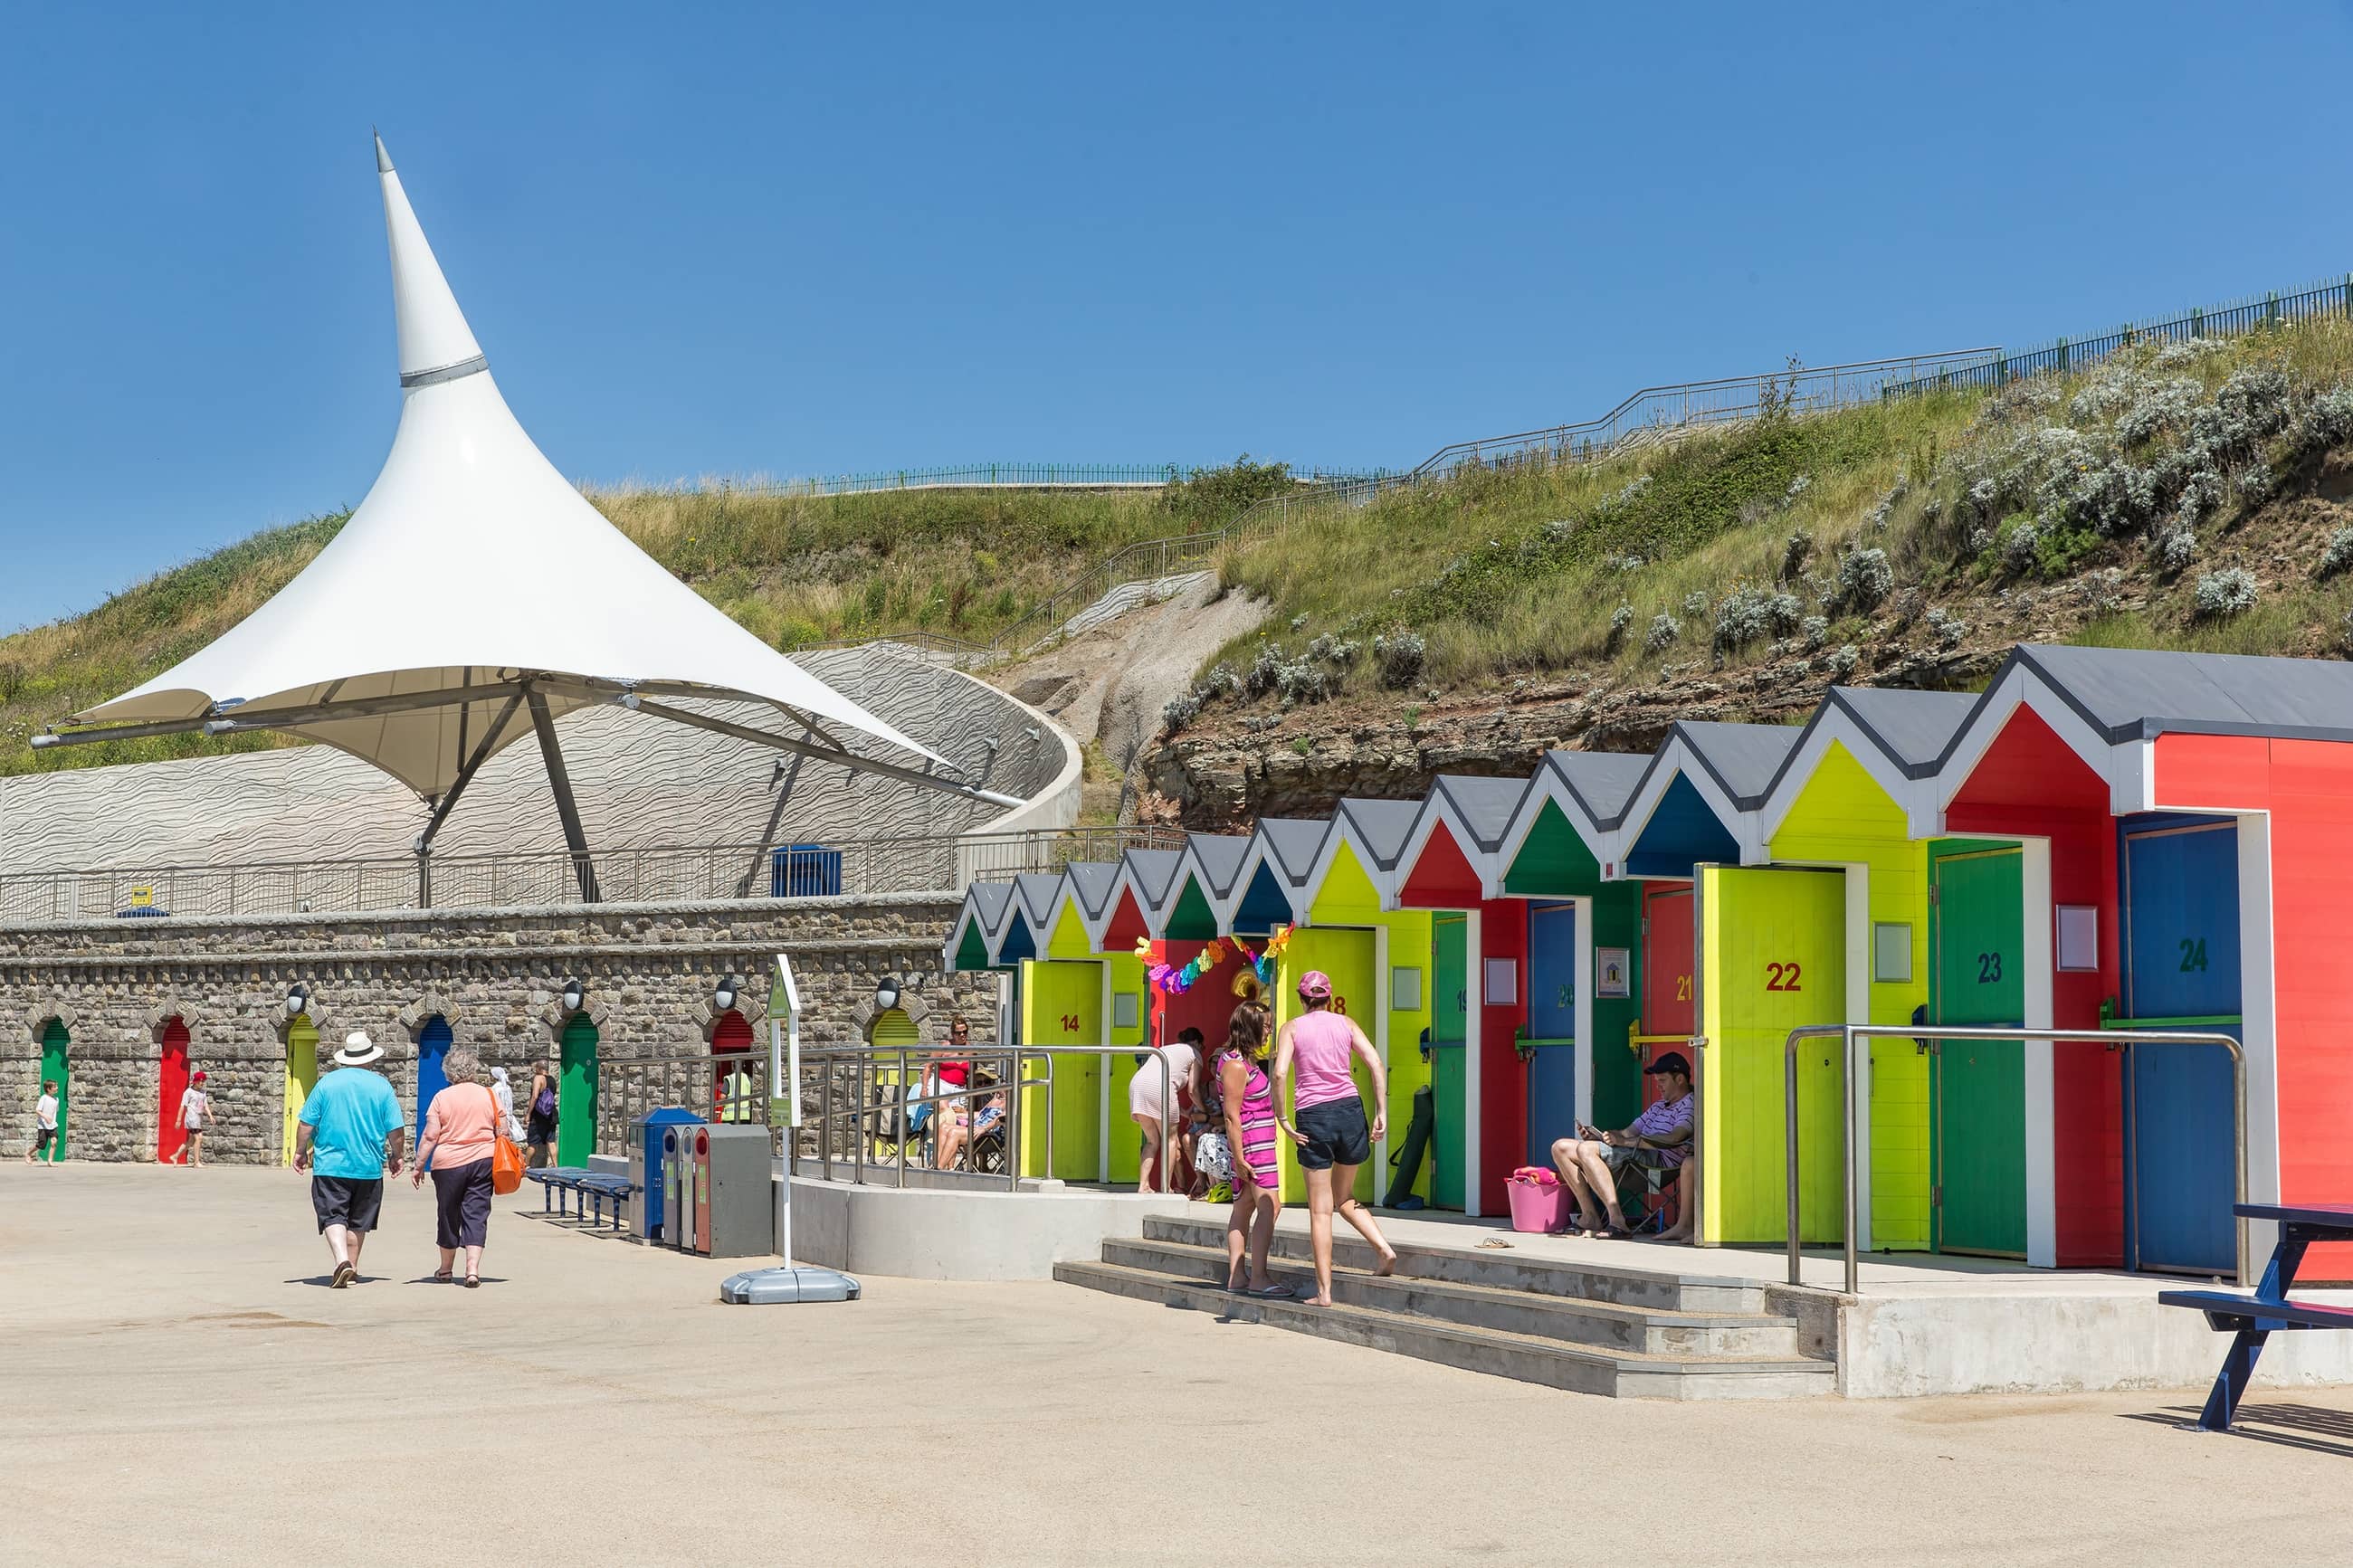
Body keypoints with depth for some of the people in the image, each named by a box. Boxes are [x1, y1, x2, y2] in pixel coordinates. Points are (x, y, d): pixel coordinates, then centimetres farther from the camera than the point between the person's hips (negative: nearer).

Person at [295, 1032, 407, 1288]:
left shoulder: (327, 1083, -1)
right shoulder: (381, 1086, -1)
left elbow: (306, 1123, -1)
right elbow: (397, 1129, -1)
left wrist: (301, 1151, 13)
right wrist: (396, 1156, 16)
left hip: (330, 1164, -2)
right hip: (369, 1166, 2)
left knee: (333, 1216, -4)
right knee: (358, 1221, 14)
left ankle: (342, 1261, -24)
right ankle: (351, 1268, 21)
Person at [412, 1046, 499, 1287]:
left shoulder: (441, 1097, -2)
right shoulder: (489, 1095, 3)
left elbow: (430, 1136, -6)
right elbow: (502, 1134, 6)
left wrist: (419, 1166, 0)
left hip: (448, 1163, -1)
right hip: (482, 1161, 1)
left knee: (448, 1214, 12)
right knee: (476, 1215, 1)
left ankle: (446, 1269, 26)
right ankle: (473, 1268, -13)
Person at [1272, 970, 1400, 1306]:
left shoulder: (1292, 1028, 3)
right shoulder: (1345, 1023, 10)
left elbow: (1280, 1074, -12)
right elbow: (1375, 1063, 0)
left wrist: (1283, 1120, -5)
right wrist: (1381, 1112, 0)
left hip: (1312, 1115, -3)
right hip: (1349, 1108, 3)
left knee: (1320, 1210, 3)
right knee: (1344, 1197, 23)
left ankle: (1324, 1291, 2)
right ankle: (1385, 1249, 2)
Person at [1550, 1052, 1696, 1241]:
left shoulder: (1690, 1105, -1)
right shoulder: (1659, 1105, 29)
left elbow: (1673, 1139, -18)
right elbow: (1629, 1132, 24)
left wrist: (1626, 1141, -16)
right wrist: (1595, 1135, 4)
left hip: (1657, 1159, -10)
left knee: (1586, 1149, -32)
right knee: (1561, 1148, 5)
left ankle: (1616, 1217, -39)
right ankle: (1589, 1216, -7)